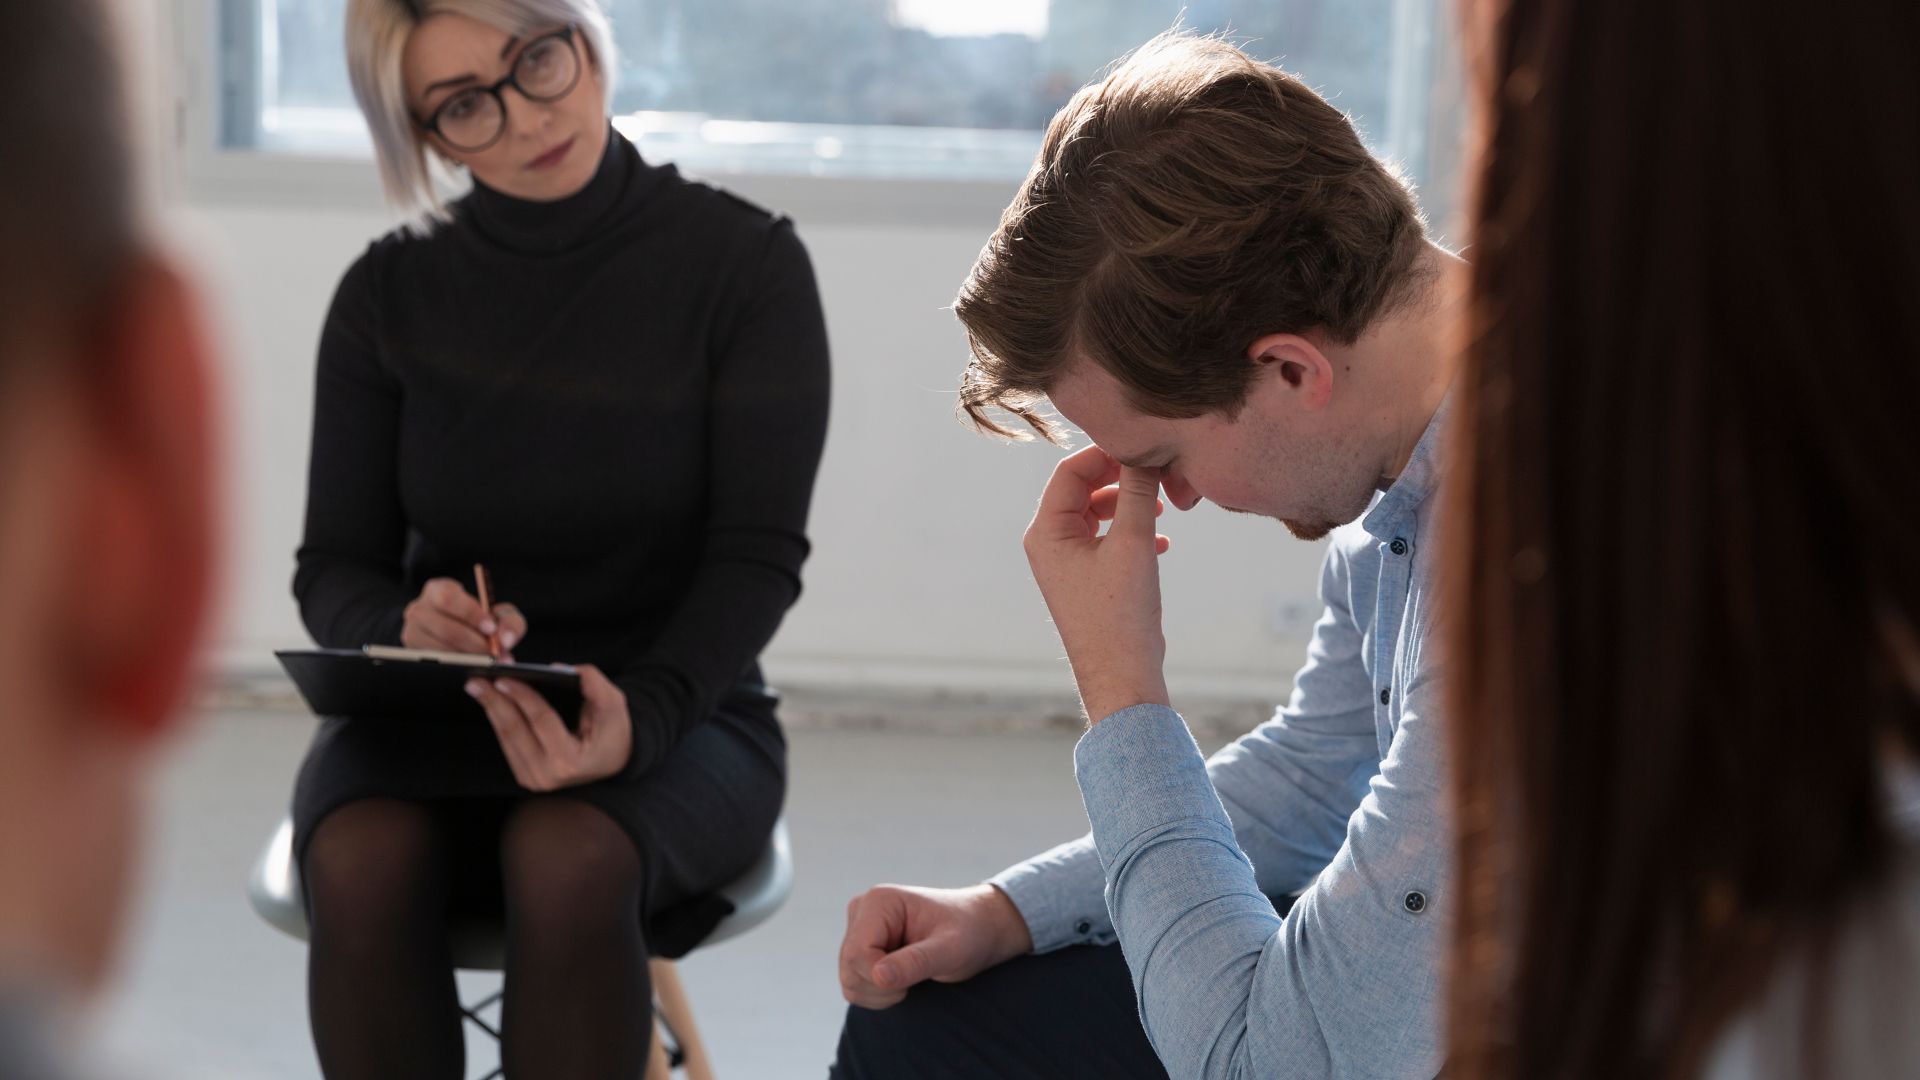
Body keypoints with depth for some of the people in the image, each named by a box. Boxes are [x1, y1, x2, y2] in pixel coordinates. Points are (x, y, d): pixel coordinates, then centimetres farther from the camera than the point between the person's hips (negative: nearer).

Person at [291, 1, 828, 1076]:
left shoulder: (746, 262, -6)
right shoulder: (391, 293, 1)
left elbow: (758, 553, -10)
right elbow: (334, 566, 3)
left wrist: (640, 717, -29)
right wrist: (403, 628, -23)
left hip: (671, 714, -2)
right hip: (430, 714, 2)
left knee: (567, 860, -35)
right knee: (360, 859, -32)